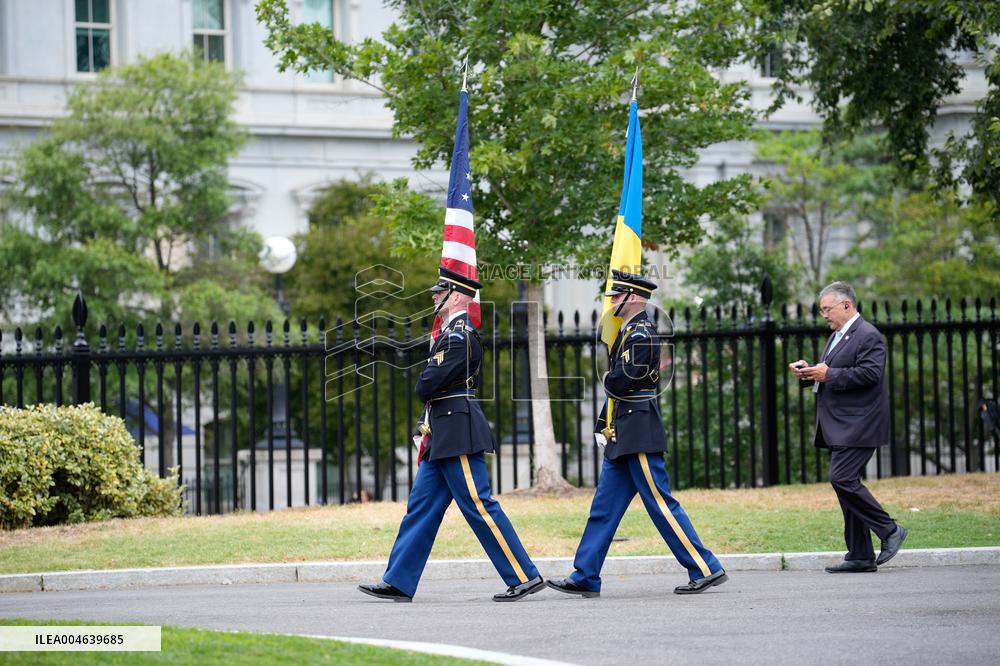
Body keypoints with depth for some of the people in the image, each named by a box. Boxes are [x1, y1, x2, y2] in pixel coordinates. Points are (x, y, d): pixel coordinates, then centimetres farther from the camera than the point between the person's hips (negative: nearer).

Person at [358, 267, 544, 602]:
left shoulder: (460, 336, -15)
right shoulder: (451, 332, 18)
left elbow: (427, 386, -20)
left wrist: (424, 386, 3)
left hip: (458, 434, -11)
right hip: (443, 436, 11)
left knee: (479, 506, -8)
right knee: (421, 506, 10)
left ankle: (524, 577, -4)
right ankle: (398, 582, 13)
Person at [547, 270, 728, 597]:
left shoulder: (641, 334, -14)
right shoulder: (628, 332, 17)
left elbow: (620, 383, -21)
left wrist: (606, 379, 1)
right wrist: (602, 425, 15)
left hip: (639, 435, -10)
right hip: (624, 437, 10)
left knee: (660, 503, -8)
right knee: (604, 507, 9)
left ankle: (706, 569, -4)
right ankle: (585, 578, 11)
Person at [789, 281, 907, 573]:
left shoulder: (868, 336, -10)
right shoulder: (837, 336, 22)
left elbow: (870, 373, -22)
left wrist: (828, 375, -20)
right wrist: (809, 372, 8)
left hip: (858, 426, -10)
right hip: (841, 428, 10)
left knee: (843, 479, -19)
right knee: (846, 483, 7)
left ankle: (889, 530, -8)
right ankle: (860, 555, 9)